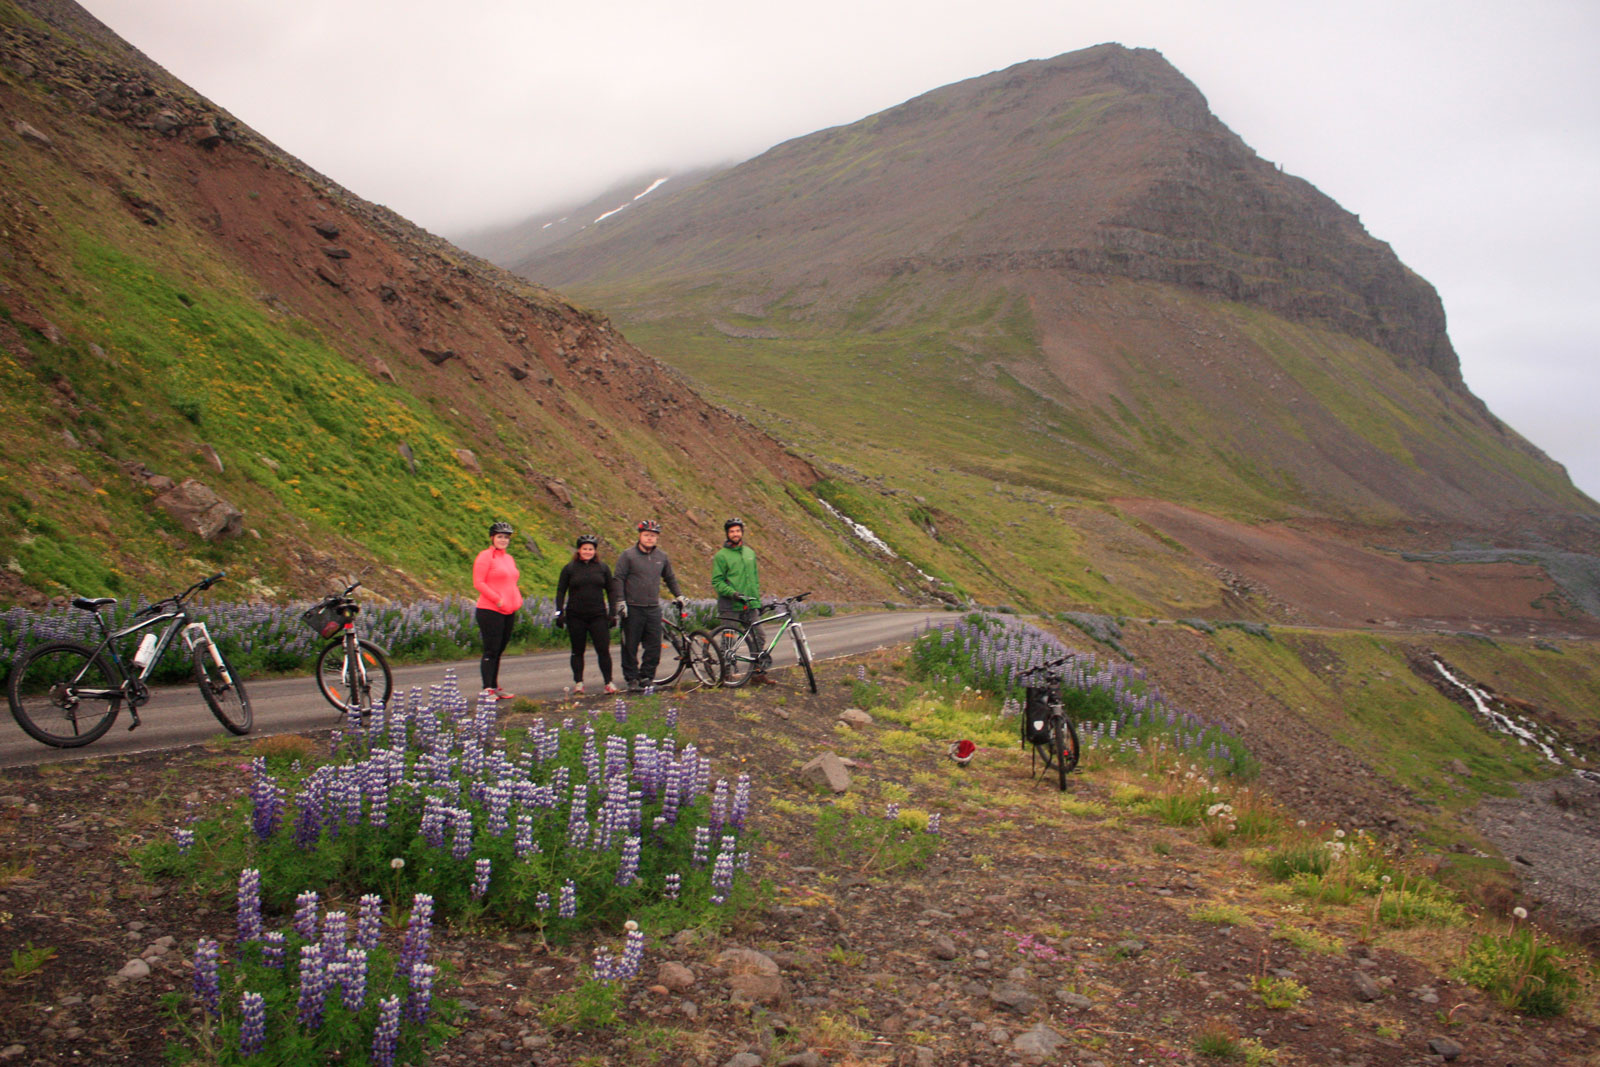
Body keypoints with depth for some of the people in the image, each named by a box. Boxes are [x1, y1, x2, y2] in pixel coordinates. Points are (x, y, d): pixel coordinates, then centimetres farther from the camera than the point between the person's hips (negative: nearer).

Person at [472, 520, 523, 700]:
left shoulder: (509, 558, 18)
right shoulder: (485, 557, -7)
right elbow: (478, 583, -13)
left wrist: (518, 600, 8)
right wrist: (497, 599, -18)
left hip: (509, 611, 8)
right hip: (490, 611, -8)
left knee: (499, 650, 12)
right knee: (491, 650, -7)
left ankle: (495, 687, 19)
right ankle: (487, 690, -4)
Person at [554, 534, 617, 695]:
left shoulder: (602, 567, 7)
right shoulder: (570, 568, 3)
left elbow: (610, 590, 11)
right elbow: (561, 591, 5)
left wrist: (612, 612, 5)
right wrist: (559, 613, -2)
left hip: (598, 615, 0)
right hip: (576, 616, 0)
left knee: (603, 650, -6)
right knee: (578, 651, 6)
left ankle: (609, 682, 2)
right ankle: (578, 683, 15)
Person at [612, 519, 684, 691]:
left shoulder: (661, 557, 11)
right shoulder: (628, 555, -2)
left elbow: (670, 578, 26)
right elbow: (618, 579, -4)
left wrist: (678, 595, 26)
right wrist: (620, 601, -10)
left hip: (653, 608, 4)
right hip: (632, 609, -4)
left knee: (654, 645, 1)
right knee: (630, 646, 1)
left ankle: (646, 677, 11)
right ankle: (632, 679, 9)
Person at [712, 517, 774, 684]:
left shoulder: (750, 552, 15)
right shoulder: (721, 555, -3)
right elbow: (717, 581, -8)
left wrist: (758, 601, 17)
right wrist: (733, 593, -22)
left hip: (750, 605, 5)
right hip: (730, 606, -5)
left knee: (759, 638, 1)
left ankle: (759, 672, 9)